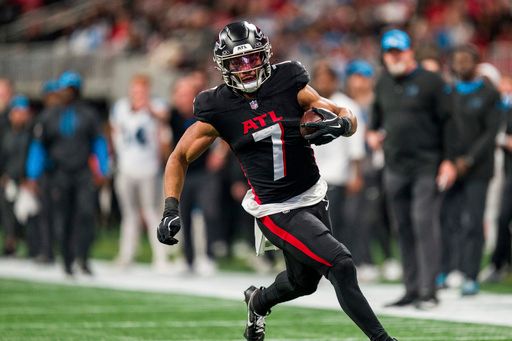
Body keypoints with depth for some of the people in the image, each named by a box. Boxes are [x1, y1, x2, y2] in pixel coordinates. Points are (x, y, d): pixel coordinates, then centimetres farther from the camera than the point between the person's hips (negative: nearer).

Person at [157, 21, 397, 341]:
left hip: (313, 196, 4)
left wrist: (340, 124, -31)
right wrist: (171, 210, -14)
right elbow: (180, 158, -2)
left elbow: (350, 119, -7)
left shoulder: (288, 83, -8)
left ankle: (258, 302, 56)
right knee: (341, 265, -19)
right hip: (276, 211, -4)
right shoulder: (218, 109, -12)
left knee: (304, 282, 23)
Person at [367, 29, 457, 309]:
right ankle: (412, 289, 12)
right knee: (403, 229, 7)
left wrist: (448, 160, -11)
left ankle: (428, 291, -13)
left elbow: (446, 122, -5)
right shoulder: (383, 84, 13)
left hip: (426, 167, -6)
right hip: (394, 167, 6)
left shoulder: (430, 81, -4)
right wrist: (373, 133, 7)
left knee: (424, 224, -13)